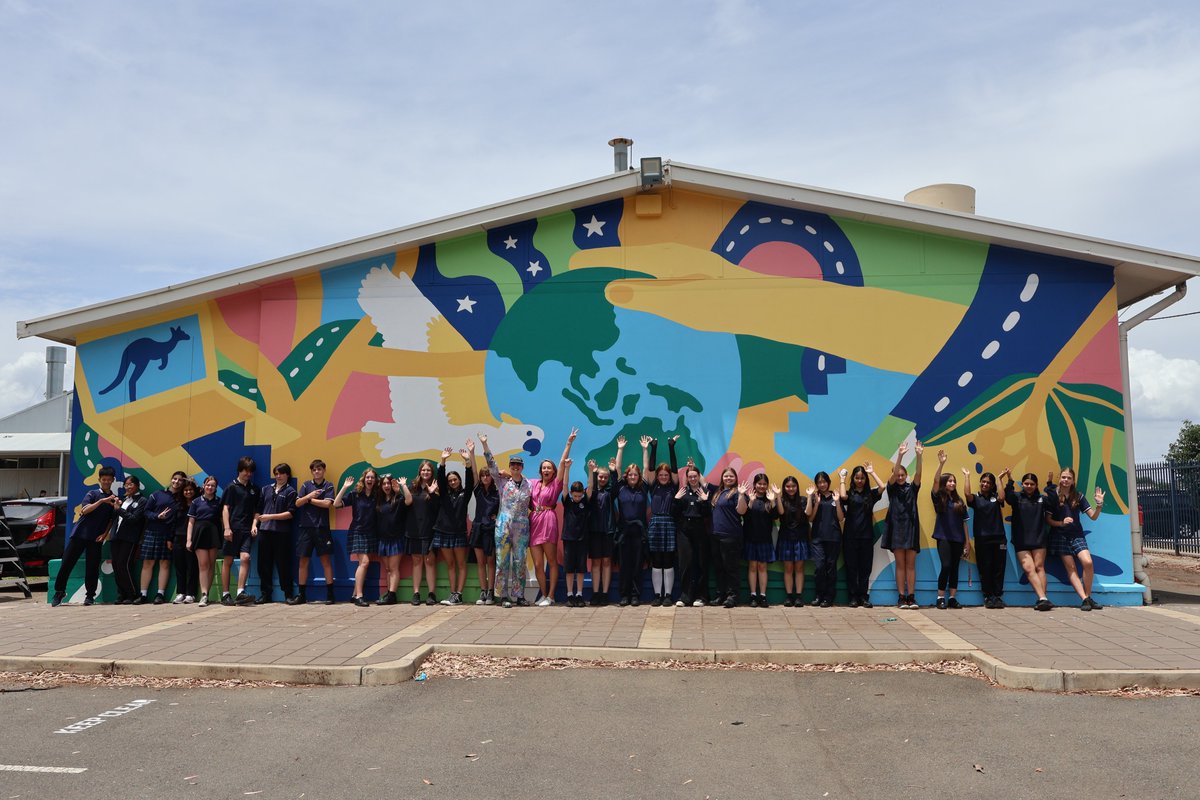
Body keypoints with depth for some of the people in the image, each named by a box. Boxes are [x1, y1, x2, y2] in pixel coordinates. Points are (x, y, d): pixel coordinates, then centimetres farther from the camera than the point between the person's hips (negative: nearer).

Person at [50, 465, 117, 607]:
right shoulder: (92, 494, 3)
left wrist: (105, 534, -5)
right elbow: (84, 510, -12)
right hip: (80, 533, -1)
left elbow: (112, 520, 10)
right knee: (67, 563, 0)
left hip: (96, 538, 1)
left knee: (92, 567, -2)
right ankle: (59, 592, 14)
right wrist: (102, 501, -24)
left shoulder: (114, 499, 9)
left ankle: (90, 596, 8)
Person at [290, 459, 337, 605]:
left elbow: (328, 503, -11)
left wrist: (310, 500, -4)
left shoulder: (328, 486, 4)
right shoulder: (306, 485, 12)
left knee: (325, 560, -3)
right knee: (303, 560, 5)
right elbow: (297, 503, 4)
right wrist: (309, 496, -11)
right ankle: (301, 595, 12)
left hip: (321, 527, -3)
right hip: (305, 527, 3)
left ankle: (330, 594, 0)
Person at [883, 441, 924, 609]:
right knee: (900, 564, 0)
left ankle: (911, 597, 2)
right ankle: (901, 597, 1)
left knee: (911, 564, 2)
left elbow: (918, 474, -7)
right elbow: (893, 474, -13)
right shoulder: (892, 488, 4)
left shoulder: (912, 488, 8)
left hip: (911, 527, 1)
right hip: (897, 527, -1)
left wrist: (919, 456, -23)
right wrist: (900, 455, -25)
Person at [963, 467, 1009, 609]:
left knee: (998, 569, 1)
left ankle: (998, 597, 7)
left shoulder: (995, 497, 10)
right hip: (982, 539, -1)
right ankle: (988, 597, 6)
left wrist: (1000, 478, -7)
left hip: (998, 538, 1)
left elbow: (1001, 498, -13)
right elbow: (967, 494, -14)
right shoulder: (976, 498, 7)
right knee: (985, 570, 1)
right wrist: (967, 476, -8)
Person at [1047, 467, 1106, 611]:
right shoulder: (1053, 496, 0)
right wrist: (1061, 523, -17)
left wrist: (1099, 505, -12)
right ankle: (1085, 599, -12)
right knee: (1071, 567, -10)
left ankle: (1088, 597, -5)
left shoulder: (1078, 496, 8)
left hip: (1077, 535, 2)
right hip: (1060, 536, -2)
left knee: (1088, 562, -18)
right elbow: (1048, 519, 0)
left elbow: (1093, 516, 4)